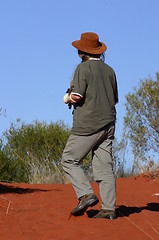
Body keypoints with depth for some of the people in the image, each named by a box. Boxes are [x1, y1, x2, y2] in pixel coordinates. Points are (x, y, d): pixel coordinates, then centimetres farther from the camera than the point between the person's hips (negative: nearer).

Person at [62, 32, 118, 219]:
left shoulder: (83, 68, -7)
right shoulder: (109, 70, 13)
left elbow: (77, 96, -16)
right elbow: (115, 99, 19)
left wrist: (68, 97, 5)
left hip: (88, 125, -7)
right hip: (108, 123, 7)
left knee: (69, 160, 4)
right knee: (104, 166, 4)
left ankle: (86, 194, -10)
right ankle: (108, 208, -2)